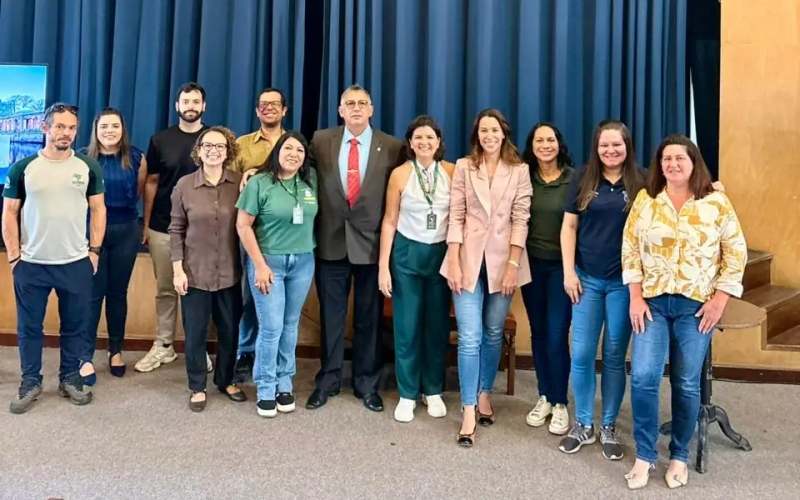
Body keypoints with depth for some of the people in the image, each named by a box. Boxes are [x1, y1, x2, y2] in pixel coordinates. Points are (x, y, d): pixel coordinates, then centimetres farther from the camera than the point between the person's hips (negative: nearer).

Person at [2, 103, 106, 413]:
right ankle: (30, 382, 24)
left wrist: (94, 250, -1)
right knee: (29, 326, 9)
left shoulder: (88, 167, 1)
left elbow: (98, 209, 5)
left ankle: (70, 378, 25)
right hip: (31, 264, 0)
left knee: (75, 325, 10)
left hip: (76, 263, 1)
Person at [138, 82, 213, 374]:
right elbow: (151, 183, 7)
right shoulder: (160, 140, 4)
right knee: (165, 289, 10)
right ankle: (163, 346, 21)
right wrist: (146, 224, 4)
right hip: (163, 227, 2)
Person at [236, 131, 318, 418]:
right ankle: (265, 391, 14)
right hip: (269, 260, -3)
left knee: (290, 326, 12)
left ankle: (285, 385, 25)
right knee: (271, 327, -1)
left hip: (303, 262, 4)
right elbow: (243, 226, -9)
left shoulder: (311, 182, 0)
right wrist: (260, 265, -12)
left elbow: (315, 217, 12)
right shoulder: (259, 183, -9)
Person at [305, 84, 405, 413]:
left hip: (372, 243, -1)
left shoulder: (392, 147, -1)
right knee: (331, 316, 10)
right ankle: (328, 380, 25)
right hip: (331, 241, 1)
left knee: (369, 318, 9)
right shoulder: (321, 141, 4)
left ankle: (367, 384, 24)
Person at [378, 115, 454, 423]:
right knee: (406, 325, 3)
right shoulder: (400, 174, -3)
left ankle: (433, 391, 24)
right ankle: (407, 395, 16)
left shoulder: (452, 172, -2)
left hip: (441, 254, 1)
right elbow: (390, 221, -1)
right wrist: (383, 266, -4)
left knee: (438, 325, 9)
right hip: (407, 253, -1)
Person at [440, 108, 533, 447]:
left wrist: (513, 264, -9)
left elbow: (521, 219, -1)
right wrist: (453, 262, -7)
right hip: (469, 258, -1)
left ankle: (485, 393, 29)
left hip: (503, 260, 1)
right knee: (470, 337, -5)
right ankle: (469, 411, 1)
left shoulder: (519, 171, 5)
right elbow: (456, 216, 0)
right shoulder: (463, 167, 5)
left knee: (493, 334, 10)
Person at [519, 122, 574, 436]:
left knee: (557, 335, -3)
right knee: (538, 332, 10)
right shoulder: (524, 178, 3)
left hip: (562, 264, -3)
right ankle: (544, 398, 24)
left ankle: (560, 403, 13)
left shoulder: (574, 179, -6)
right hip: (532, 263, 3)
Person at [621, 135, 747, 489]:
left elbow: (736, 254, 0)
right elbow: (630, 249, 1)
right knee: (643, 377, -7)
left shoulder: (717, 203, -2)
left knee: (687, 383, 6)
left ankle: (679, 455, 24)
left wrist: (719, 300, -6)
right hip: (652, 302, 1)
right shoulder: (645, 200, 2)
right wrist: (636, 297, -5)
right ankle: (644, 455, 10)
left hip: (697, 305, -1)